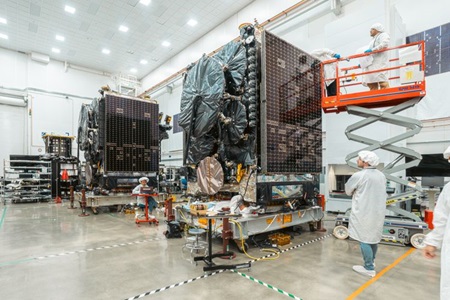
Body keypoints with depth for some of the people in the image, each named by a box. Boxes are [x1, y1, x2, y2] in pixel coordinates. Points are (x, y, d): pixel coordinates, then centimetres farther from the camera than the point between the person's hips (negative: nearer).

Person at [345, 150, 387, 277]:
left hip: (364, 213, -8)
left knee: (364, 239, 2)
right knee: (373, 237, 19)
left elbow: (348, 190, -5)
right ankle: (371, 261, 35)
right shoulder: (381, 175, 6)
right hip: (377, 211, 8)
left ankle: (369, 268, 9)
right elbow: (382, 192, 17)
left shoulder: (358, 175, -18)